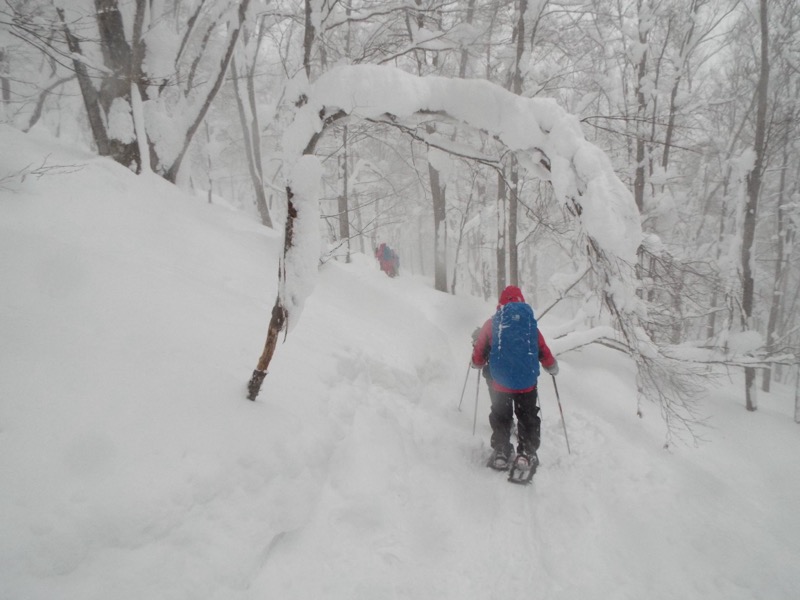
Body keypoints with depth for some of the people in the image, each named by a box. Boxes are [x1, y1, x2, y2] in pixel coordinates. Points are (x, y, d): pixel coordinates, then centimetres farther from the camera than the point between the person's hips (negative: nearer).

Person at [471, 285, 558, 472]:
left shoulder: (492, 324, -3)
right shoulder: (530, 323, -1)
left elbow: (478, 358, 1)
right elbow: (544, 353, 5)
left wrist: (478, 363, 24)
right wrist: (553, 367, 26)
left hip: (499, 381, 0)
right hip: (527, 381, 0)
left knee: (501, 418, 16)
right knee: (528, 418, 17)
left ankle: (500, 453, 12)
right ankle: (526, 454, 12)